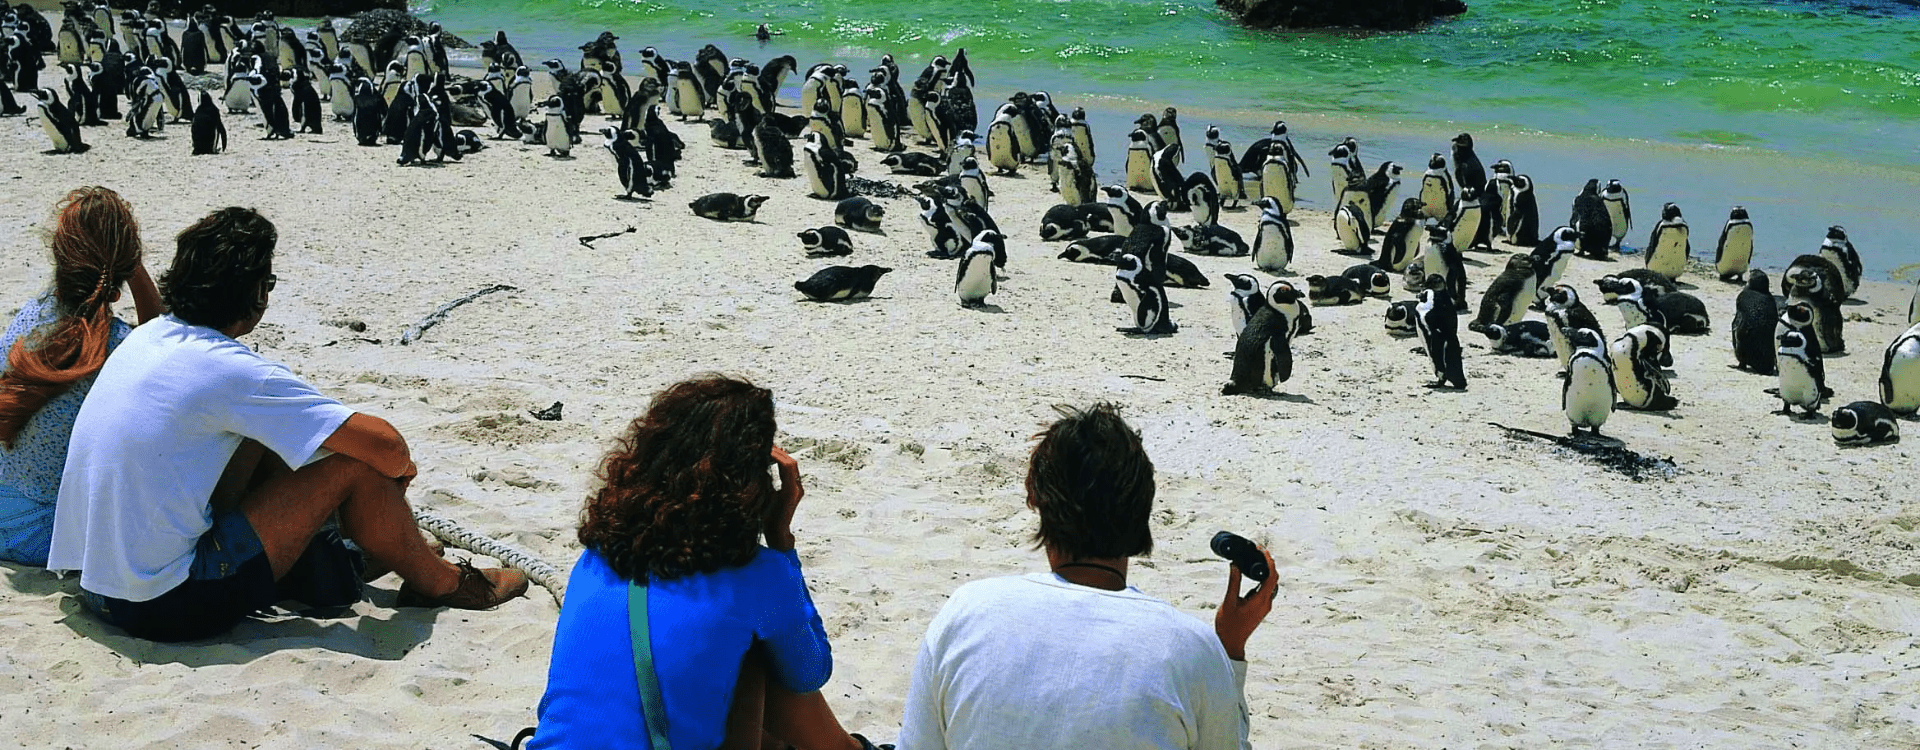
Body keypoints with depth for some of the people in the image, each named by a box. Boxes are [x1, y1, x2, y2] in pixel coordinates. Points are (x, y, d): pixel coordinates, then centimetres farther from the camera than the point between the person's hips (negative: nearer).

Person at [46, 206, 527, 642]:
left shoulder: (148, 337, 7)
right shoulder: (232, 370, -19)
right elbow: (385, 445, -19)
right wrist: (402, 468, 6)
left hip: (95, 585, 9)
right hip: (165, 605, -9)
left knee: (262, 438, 19)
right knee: (354, 467, -5)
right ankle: (437, 584, 17)